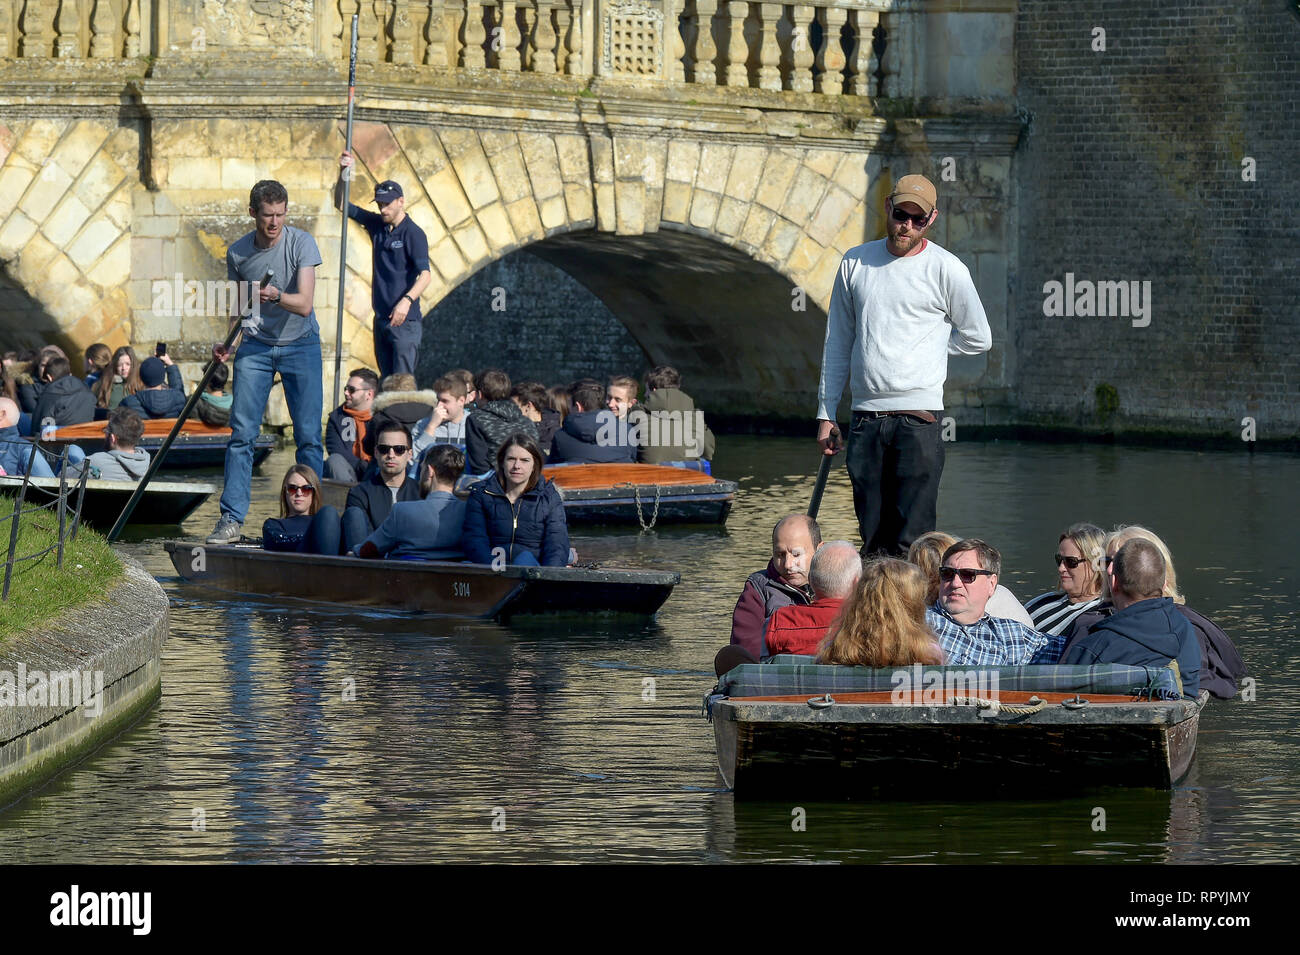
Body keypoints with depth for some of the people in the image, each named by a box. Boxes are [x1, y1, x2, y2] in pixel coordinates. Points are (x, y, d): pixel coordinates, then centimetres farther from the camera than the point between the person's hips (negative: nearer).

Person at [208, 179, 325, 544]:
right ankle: (231, 519, -1)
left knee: (308, 435, -4)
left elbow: (304, 304, -21)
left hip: (300, 345, -2)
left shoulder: (302, 243, -13)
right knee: (241, 432, -5)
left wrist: (276, 296, -41)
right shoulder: (237, 252, -2)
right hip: (255, 346, 2)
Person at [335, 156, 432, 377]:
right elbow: (341, 205, 17)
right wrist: (343, 174, 0)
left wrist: (407, 301, -35)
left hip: (404, 319, -7)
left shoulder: (414, 233, -10)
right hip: (381, 318, 7)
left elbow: (425, 274, -19)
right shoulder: (377, 225, 10)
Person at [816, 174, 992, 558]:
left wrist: (924, 346, 8)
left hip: (919, 414, -4)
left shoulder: (946, 269, 0)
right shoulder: (855, 263, 11)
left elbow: (978, 338, 11)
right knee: (872, 537, 4)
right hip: (866, 417, 4)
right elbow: (838, 343, 17)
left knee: (911, 539, -10)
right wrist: (826, 413, 14)